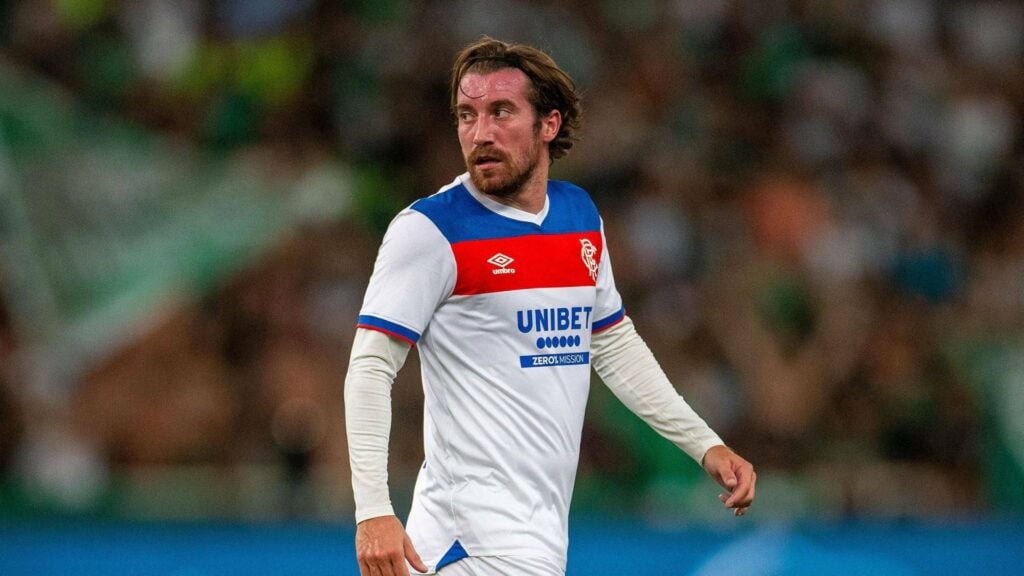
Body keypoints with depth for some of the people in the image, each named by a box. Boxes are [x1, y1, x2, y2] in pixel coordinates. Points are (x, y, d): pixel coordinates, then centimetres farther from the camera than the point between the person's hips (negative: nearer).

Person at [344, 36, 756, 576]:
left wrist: (706, 446, 20)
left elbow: (614, 345, 25)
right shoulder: (428, 229, -8)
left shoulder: (582, 214, 12)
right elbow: (370, 369, -12)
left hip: (541, 530, 6)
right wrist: (372, 512, -22)